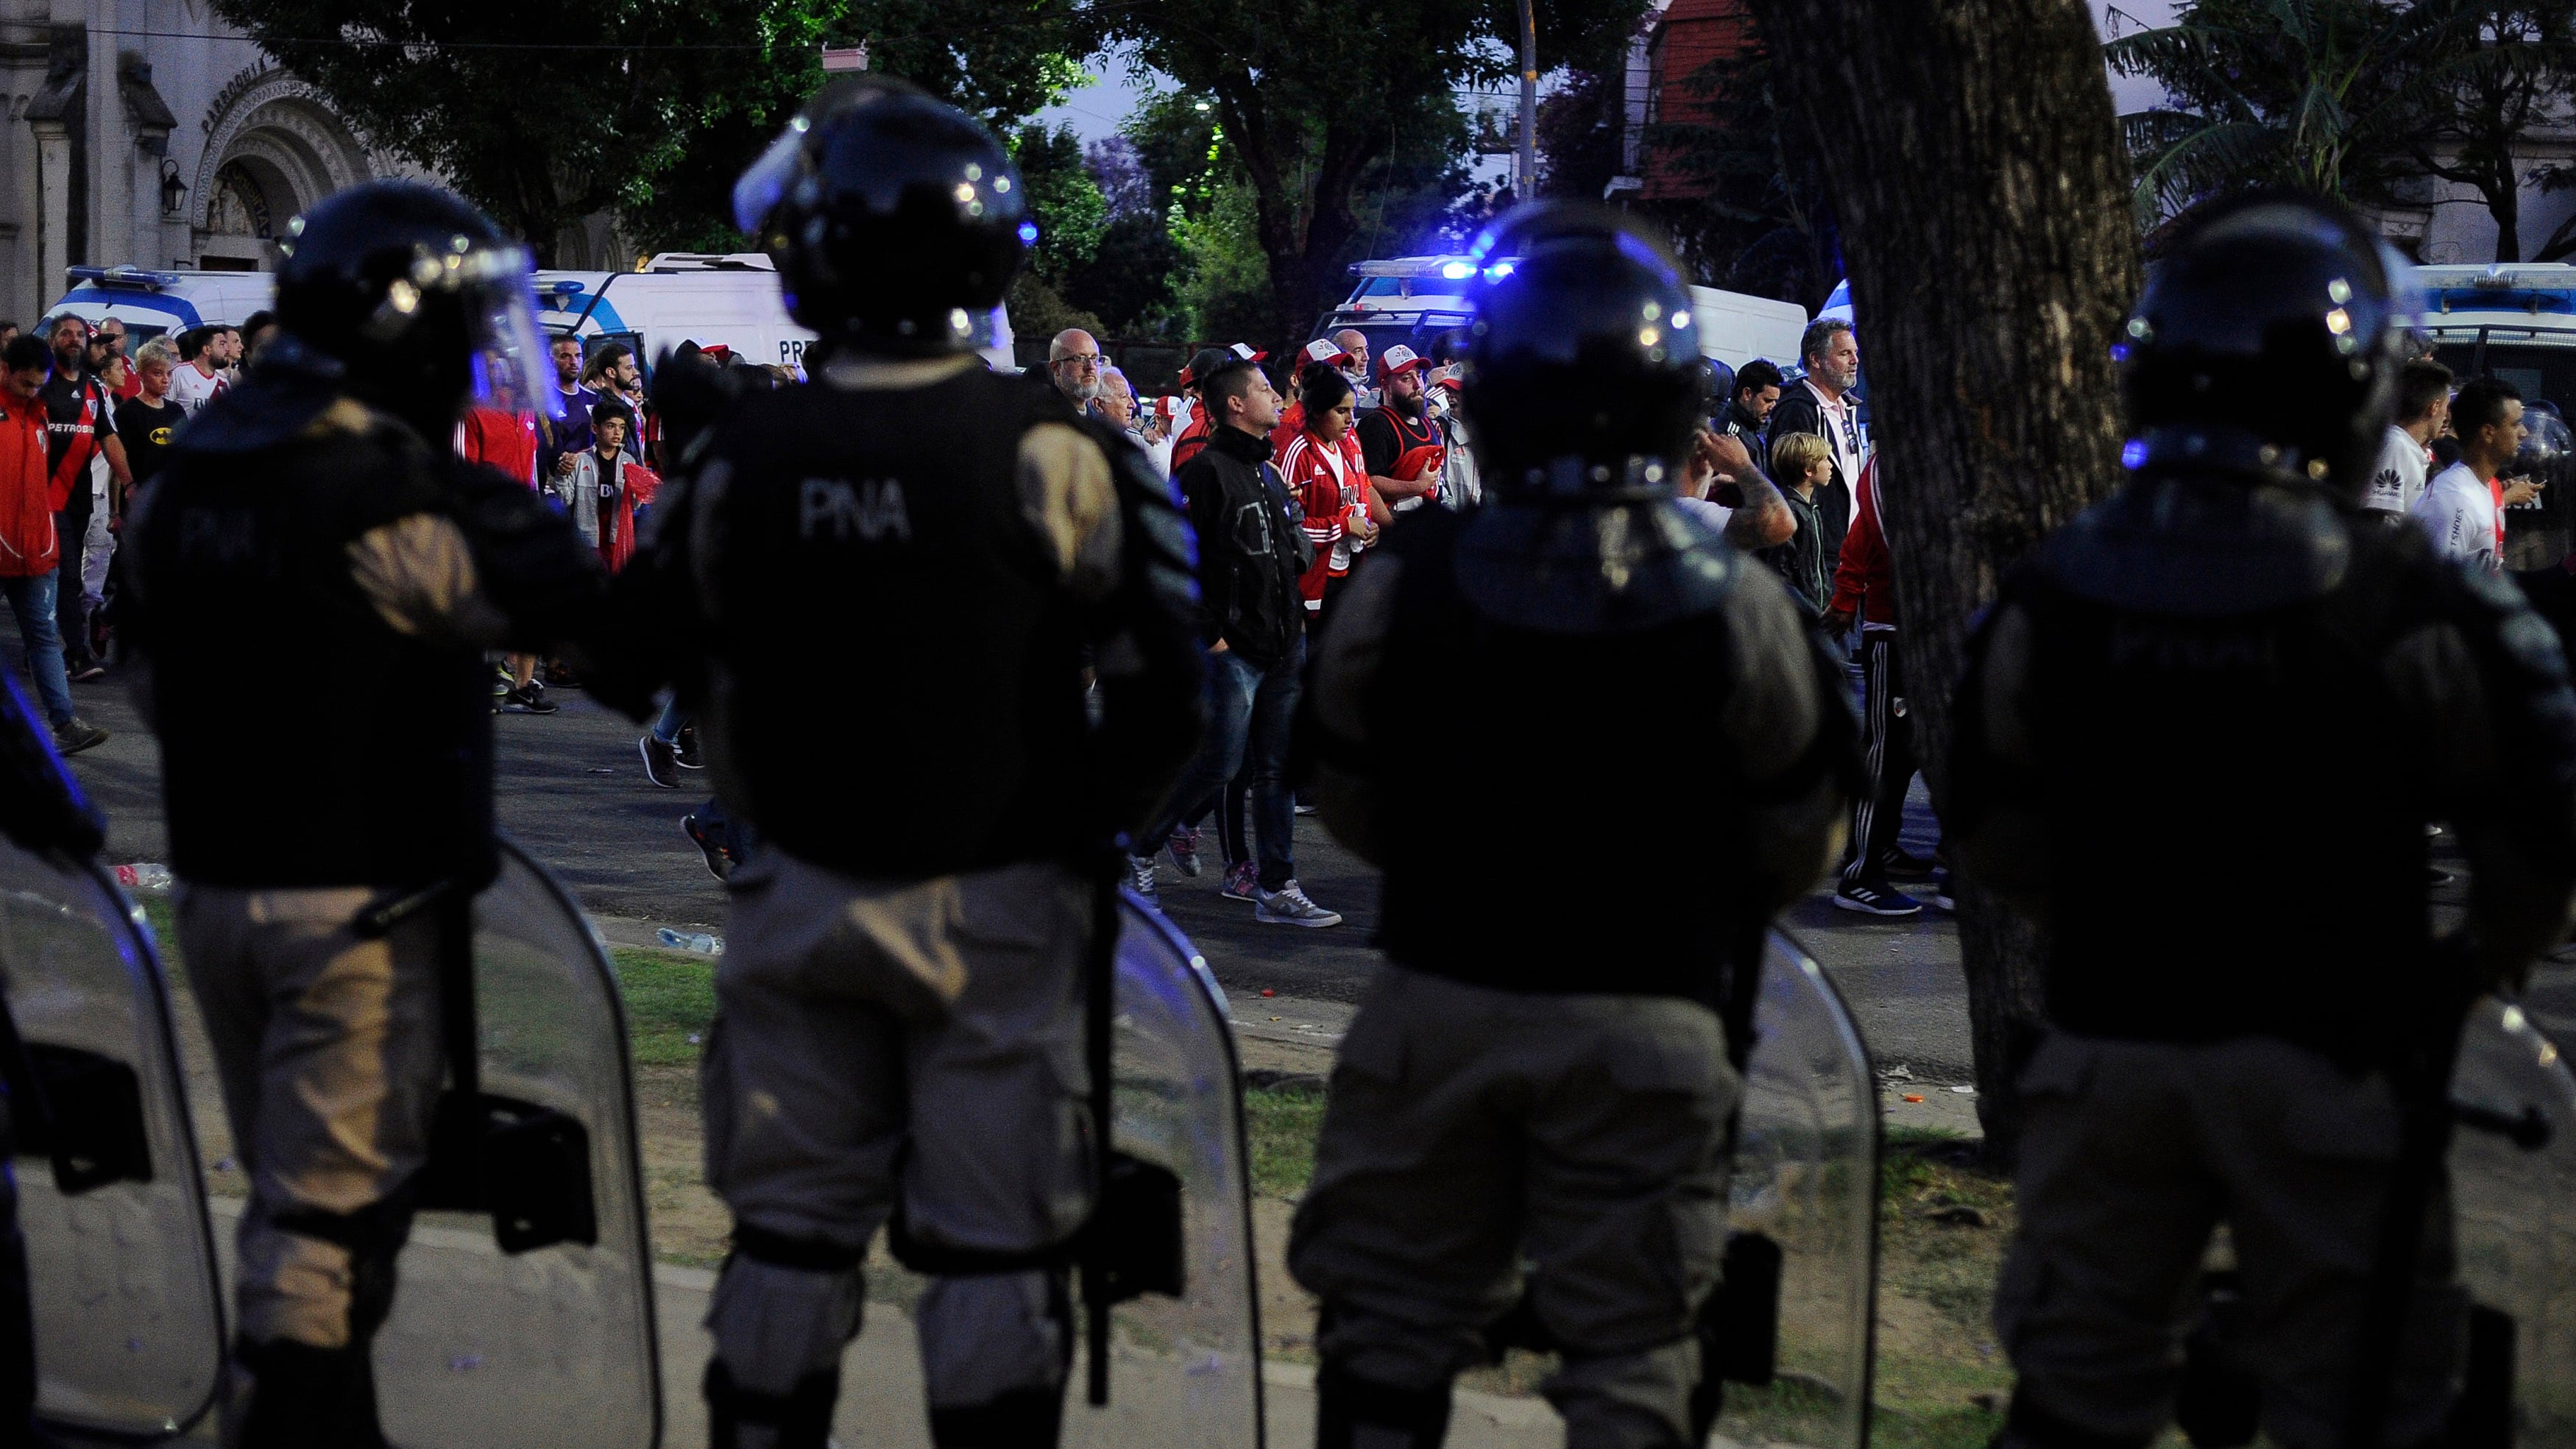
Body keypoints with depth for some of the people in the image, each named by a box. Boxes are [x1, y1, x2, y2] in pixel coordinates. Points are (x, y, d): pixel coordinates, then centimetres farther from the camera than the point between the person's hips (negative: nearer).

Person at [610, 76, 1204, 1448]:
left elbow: (646, 655, 7)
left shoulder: (744, 455, -6)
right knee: (992, 1247, 5)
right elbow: (1161, 690, -12)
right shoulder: (1051, 451, -14)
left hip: (801, 901, 3)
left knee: (788, 1231, 13)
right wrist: (1088, 822, 5)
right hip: (999, 907, -2)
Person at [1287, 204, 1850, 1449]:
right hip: (1648, 1025, -1)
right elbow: (1799, 843, 1)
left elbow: (1351, 809, 3)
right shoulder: (1736, 605, -11)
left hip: (1437, 1006, 1)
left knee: (1390, 1336, 15)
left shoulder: (1403, 586, -11)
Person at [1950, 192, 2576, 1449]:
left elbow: (1992, 846, 4)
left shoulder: (2043, 600, -3)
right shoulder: (2419, 615, -15)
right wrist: (2462, 979, 7)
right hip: (2327, 1064, -3)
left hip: (2106, 1050, 4)